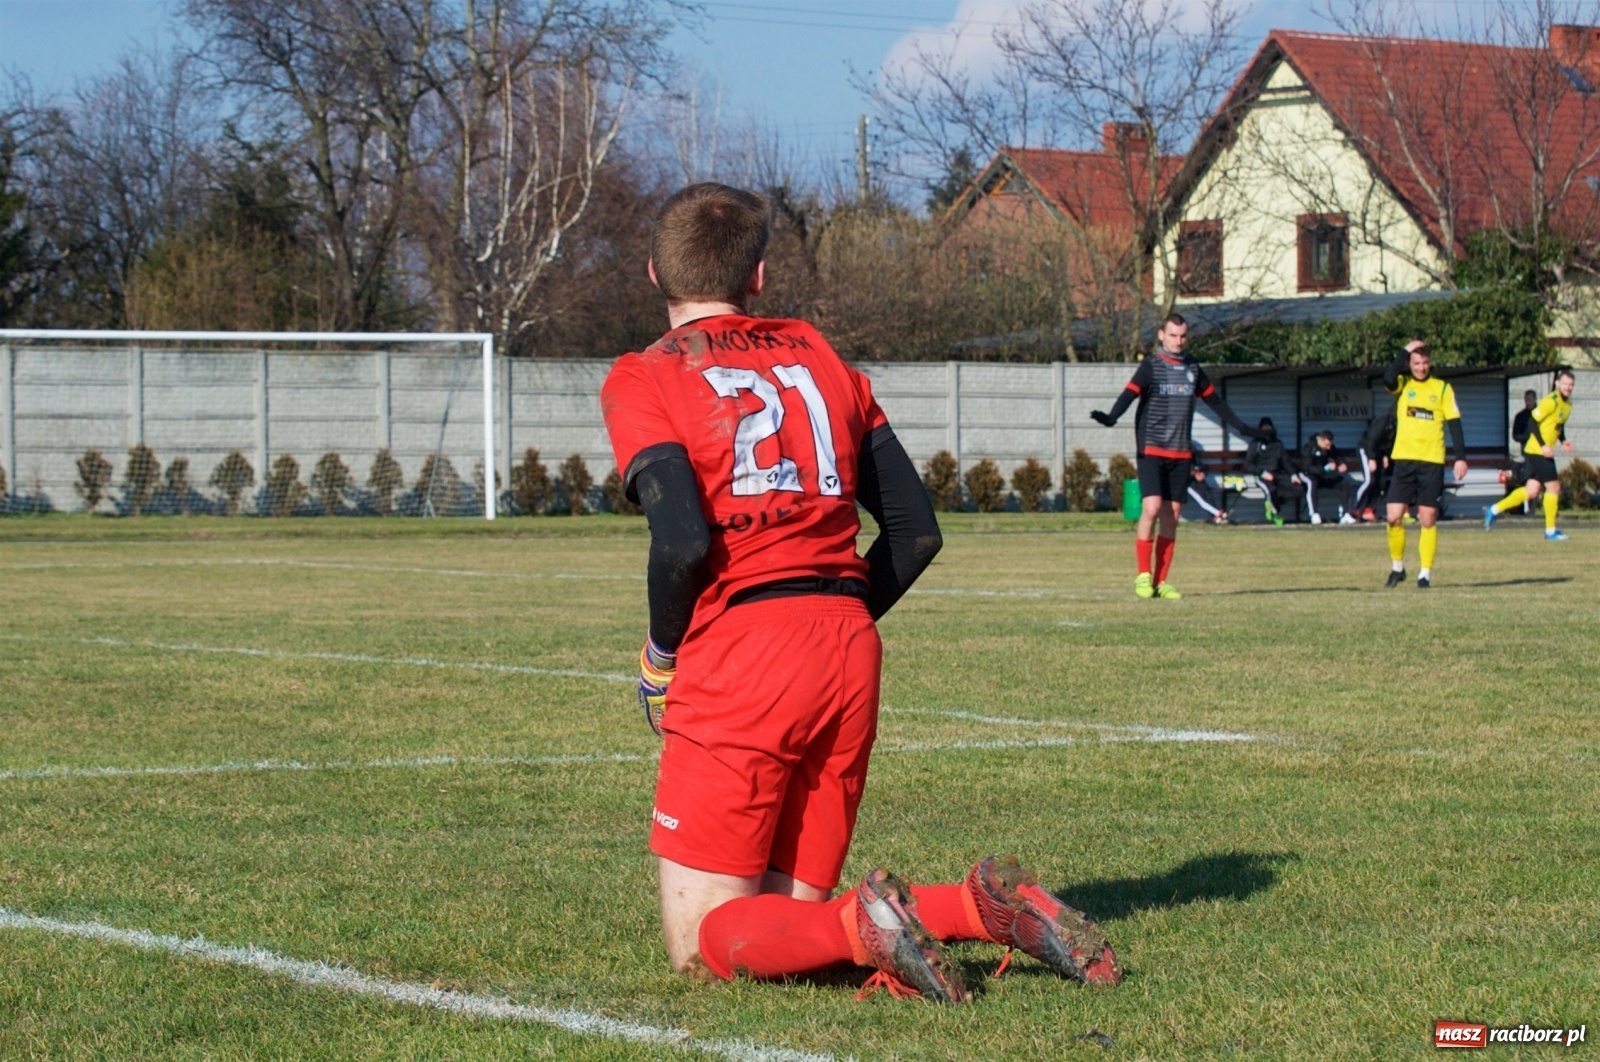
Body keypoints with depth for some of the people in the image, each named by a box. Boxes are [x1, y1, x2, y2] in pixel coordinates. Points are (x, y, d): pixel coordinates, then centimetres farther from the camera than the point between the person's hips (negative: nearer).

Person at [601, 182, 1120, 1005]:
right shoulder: (819, 358, 16)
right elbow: (916, 532, 12)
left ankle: (862, 927, -26)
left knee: (701, 943, 2)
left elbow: (683, 542, -15)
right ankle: (986, 906, -10)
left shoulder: (642, 380, 0)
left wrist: (661, 658, 2)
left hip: (739, 660, -5)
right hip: (849, 654, 5)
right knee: (790, 913, 14)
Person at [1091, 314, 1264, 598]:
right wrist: (1111, 417, -36)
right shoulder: (1151, 365, -4)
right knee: (1152, 508, -17)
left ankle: (1160, 581, 7)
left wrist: (1239, 425, 28)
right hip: (1152, 449, -5)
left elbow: (1213, 399, 24)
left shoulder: (1192, 367, 12)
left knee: (1172, 516, 3)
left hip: (1181, 454, 5)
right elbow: (1130, 393, -18)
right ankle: (1143, 575, -7)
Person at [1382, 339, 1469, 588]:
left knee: (1428, 518, -2)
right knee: (1394, 516, -4)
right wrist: (1405, 351, -8)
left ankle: (1426, 574, 4)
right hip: (1404, 458, 1)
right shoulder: (1403, 385, 7)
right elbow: (1388, 377, -17)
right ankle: (1397, 567, 15)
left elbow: (1454, 424, 4)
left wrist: (1461, 457, -4)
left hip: (1432, 460, -1)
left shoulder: (1443, 388, 5)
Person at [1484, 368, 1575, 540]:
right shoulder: (1550, 401, -16)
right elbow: (1533, 421, -18)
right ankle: (1550, 531, 3)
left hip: (1543, 452, 9)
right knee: (1553, 487, -6)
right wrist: (1543, 445, -22)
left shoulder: (1567, 404, 13)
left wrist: (1563, 440, 6)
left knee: (1532, 491, 6)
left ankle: (1494, 510, 14)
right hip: (1537, 451, -9)